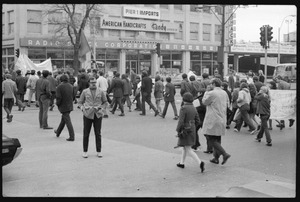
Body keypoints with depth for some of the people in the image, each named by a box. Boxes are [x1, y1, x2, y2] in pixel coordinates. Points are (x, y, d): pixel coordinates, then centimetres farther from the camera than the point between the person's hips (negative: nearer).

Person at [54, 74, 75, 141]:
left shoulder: (60, 87, -15)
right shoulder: (71, 86, 3)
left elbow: (58, 98, -19)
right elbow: (73, 97, 6)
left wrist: (57, 104, -1)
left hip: (63, 106, -7)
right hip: (70, 106, 7)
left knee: (68, 121, -5)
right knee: (63, 119, 22)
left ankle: (72, 136, -6)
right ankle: (58, 132, 39)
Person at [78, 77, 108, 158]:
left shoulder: (100, 92, 6)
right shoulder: (85, 92, 5)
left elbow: (105, 102, 17)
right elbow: (80, 102, 11)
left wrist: (101, 107, 0)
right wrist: (82, 108, -7)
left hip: (98, 115, 1)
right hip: (87, 114, 0)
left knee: (98, 134, 3)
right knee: (86, 134, 2)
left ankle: (98, 151, 13)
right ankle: (85, 151, 13)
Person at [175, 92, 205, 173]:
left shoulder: (183, 108, -18)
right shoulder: (193, 108, 4)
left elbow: (180, 121, -22)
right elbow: (197, 121, 7)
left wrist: (177, 130, -10)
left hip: (185, 131, -8)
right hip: (192, 130, 8)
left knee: (189, 150, -5)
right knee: (185, 146, 22)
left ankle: (200, 162, -20)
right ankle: (181, 163, 30)